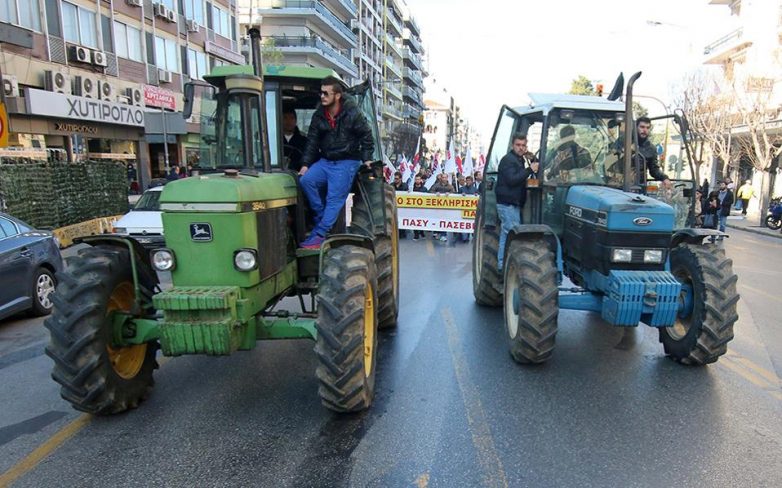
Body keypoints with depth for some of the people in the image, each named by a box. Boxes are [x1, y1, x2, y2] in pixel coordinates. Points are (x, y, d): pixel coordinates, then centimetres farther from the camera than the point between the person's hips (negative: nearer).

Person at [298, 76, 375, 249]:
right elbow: (312, 141, 8)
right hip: (325, 161, 5)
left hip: (347, 162, -5)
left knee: (334, 198, -14)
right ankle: (323, 217, -5)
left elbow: (366, 136, 1)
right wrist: (305, 164, 0)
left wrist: (366, 159, -4)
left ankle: (319, 234, -15)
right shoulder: (318, 116, 6)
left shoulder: (352, 114, -7)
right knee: (306, 180, -19)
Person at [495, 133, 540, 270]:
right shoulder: (508, 159, -12)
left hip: (514, 203, 10)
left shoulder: (520, 159, 19)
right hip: (507, 203, -10)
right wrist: (530, 169, -26)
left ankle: (502, 263, 21)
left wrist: (533, 160, 7)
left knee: (505, 233, 13)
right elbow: (511, 180, -23)